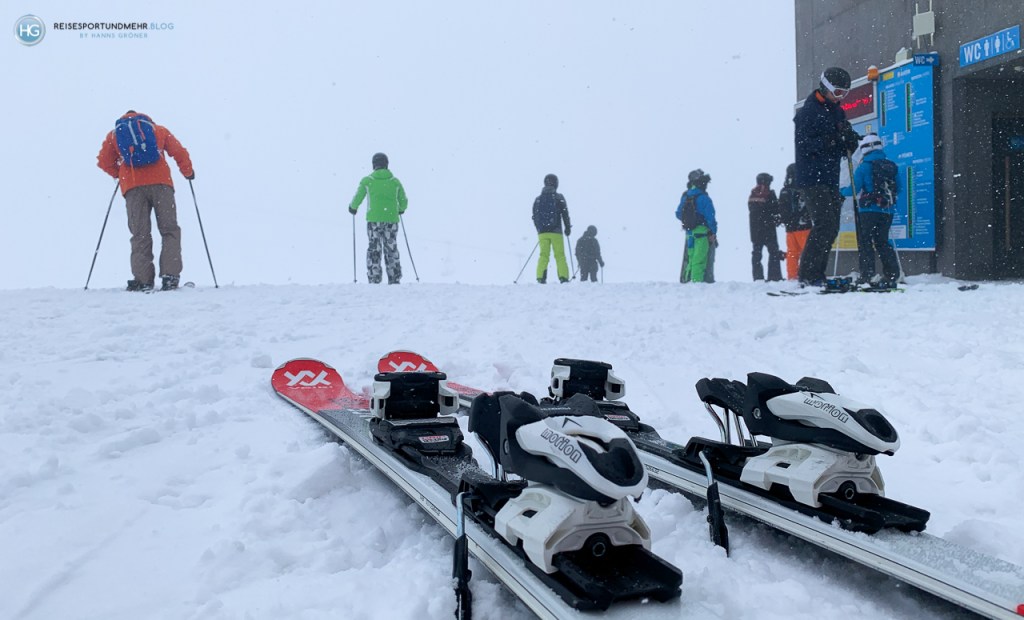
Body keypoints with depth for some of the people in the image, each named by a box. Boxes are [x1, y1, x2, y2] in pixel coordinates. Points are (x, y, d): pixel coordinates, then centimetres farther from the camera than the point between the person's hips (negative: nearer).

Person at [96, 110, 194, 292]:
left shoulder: (114, 134, 21)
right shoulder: (158, 129, 21)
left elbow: (103, 161, 13)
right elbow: (179, 153, 16)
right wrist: (188, 172, 31)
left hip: (133, 187, 1)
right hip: (161, 183, 0)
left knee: (140, 234, 3)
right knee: (170, 230, 2)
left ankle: (143, 280, -7)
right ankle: (170, 276, -12)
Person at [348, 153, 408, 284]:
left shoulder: (367, 180, -1)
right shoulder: (395, 181, 5)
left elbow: (357, 199, 4)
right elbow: (403, 202, 9)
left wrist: (352, 207, 26)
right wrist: (401, 209, 31)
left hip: (374, 220, -2)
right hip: (392, 219, 2)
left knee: (374, 250, 5)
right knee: (391, 250, 11)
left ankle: (374, 280, 0)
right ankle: (394, 279, 11)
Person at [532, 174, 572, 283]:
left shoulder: (538, 199, 10)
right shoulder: (559, 198, -1)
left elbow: (534, 217, 13)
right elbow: (565, 214, -2)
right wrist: (568, 228, 8)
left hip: (542, 232, 3)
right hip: (556, 231, -3)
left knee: (543, 255, 5)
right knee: (560, 255, 1)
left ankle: (540, 277, -6)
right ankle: (563, 277, -6)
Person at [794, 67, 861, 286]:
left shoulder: (837, 112, 17)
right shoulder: (808, 111, -6)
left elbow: (843, 150, 18)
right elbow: (804, 145, -16)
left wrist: (850, 140, -4)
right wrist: (830, 140, -25)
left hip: (830, 179, 9)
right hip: (811, 179, -8)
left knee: (831, 227, 7)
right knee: (825, 224, -16)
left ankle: (815, 274, 14)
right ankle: (808, 274, -12)